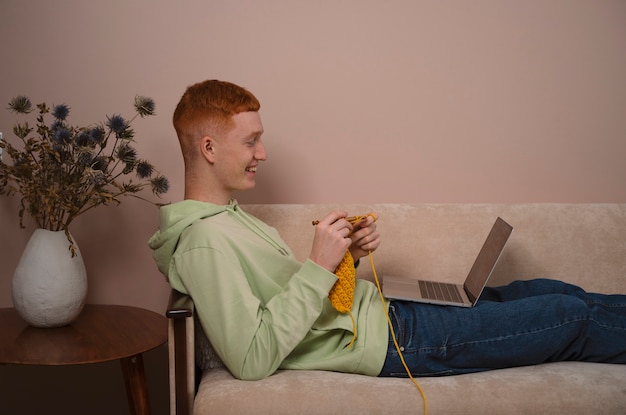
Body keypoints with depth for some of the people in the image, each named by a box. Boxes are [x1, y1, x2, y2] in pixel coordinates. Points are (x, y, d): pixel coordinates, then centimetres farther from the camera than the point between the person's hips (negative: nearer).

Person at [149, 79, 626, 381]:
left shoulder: (227, 215, 10)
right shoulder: (205, 241, -22)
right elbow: (251, 359, -28)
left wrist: (344, 253, -2)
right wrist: (319, 267, -27)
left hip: (383, 310, 10)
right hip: (384, 340, -10)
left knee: (549, 291, 14)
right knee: (571, 317, 0)